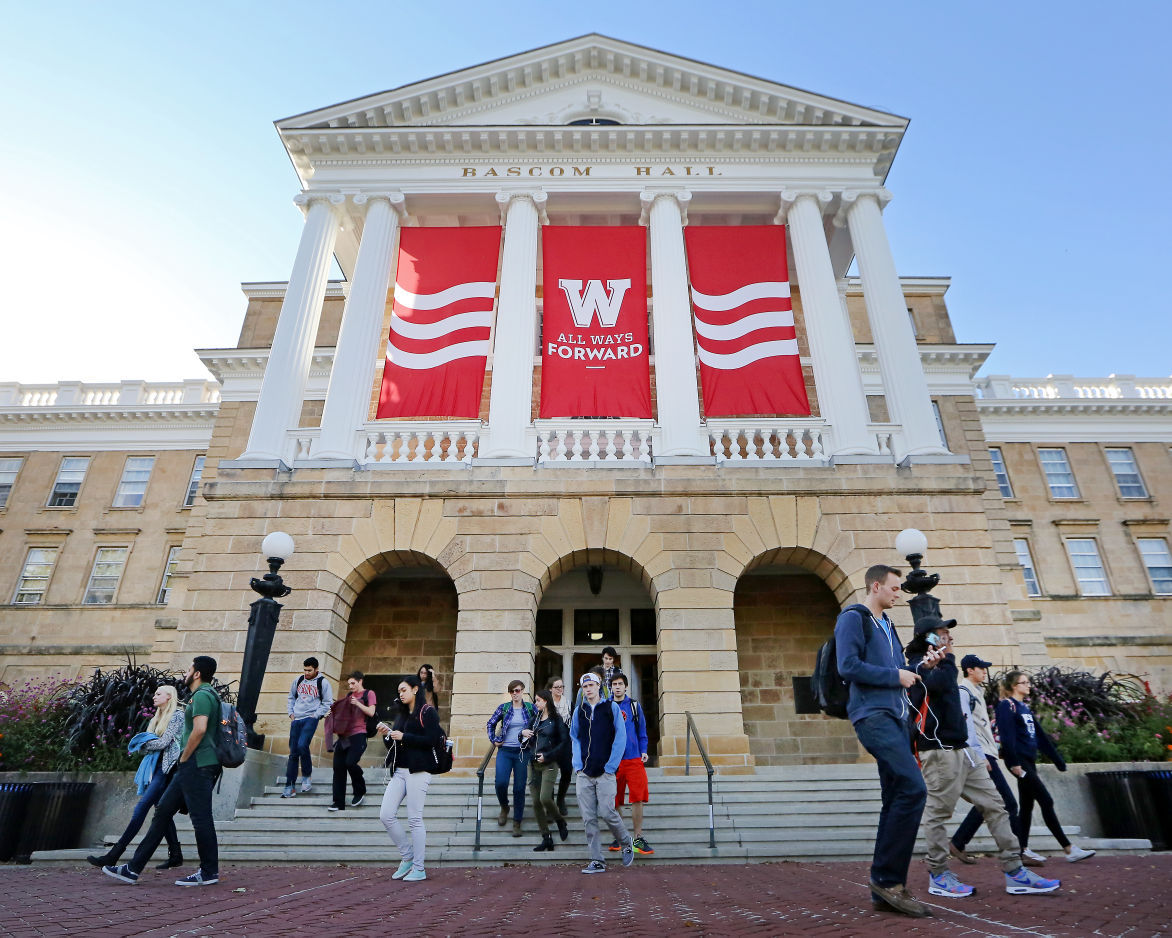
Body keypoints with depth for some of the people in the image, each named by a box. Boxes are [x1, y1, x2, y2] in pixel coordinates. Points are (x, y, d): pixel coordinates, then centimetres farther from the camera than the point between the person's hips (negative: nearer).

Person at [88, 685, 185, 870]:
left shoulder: (177, 715, -4)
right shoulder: (156, 719, 22)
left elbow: (163, 742, -11)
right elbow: (141, 748, 18)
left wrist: (145, 744, 4)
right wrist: (145, 746, -3)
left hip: (167, 768, -9)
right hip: (156, 768, 9)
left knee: (141, 807, -12)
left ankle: (114, 854, -11)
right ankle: (175, 855, 10)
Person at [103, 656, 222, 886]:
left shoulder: (201, 695, -13)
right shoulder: (209, 695, 20)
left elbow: (199, 729, -26)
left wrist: (183, 758, -14)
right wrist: (184, 760, 22)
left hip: (196, 764, -11)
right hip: (194, 766, 11)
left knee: (201, 817, -3)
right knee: (163, 811, 14)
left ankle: (209, 872, 5)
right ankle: (134, 869, 22)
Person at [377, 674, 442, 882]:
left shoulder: (427, 712, -4)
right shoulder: (401, 715, 19)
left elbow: (432, 740, -16)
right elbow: (394, 746, 20)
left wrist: (403, 737, -14)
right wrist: (386, 736, 1)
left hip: (418, 771, -8)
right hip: (399, 771, 8)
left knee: (414, 819, -3)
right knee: (386, 815, 1)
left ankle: (419, 869, 8)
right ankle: (407, 857, 18)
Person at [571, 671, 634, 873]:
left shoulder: (611, 707, 0)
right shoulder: (579, 710, 10)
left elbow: (620, 738, -2)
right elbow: (574, 738, 17)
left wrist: (610, 766, -8)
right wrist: (578, 764, 4)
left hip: (605, 772, -4)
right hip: (584, 773, 4)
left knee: (607, 812, -9)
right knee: (588, 818, 2)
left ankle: (626, 844, 19)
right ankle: (597, 861, 13)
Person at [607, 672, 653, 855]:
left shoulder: (634, 705, 6)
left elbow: (642, 730, 10)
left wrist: (644, 751, 0)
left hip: (634, 758, 0)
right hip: (612, 760, 0)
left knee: (638, 799, -2)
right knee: (615, 801, 7)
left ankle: (638, 839, 9)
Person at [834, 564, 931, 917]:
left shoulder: (886, 625, 22)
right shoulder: (853, 618, -6)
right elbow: (848, 667, -16)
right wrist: (895, 676, -11)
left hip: (895, 716, 9)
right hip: (871, 713, -9)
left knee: (896, 798, 7)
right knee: (912, 787, -19)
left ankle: (885, 887, 15)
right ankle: (887, 877, -9)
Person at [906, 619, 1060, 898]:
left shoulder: (938, 666, 20)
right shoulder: (920, 665, -9)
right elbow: (939, 684, -29)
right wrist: (947, 659, -14)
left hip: (962, 749, 10)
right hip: (940, 751, -10)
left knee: (994, 805, 9)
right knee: (938, 811, -2)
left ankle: (1014, 871, 14)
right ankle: (938, 876, 7)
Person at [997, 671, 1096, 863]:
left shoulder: (1025, 707, 18)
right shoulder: (1007, 706, -10)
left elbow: (1040, 735, 19)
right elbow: (1007, 736, -18)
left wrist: (1057, 758, 17)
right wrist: (1014, 762, -23)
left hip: (1029, 761, 9)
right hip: (1019, 761, -9)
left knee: (1027, 806, 10)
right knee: (1046, 802, -7)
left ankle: (1022, 851, 15)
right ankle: (1069, 849, 0)